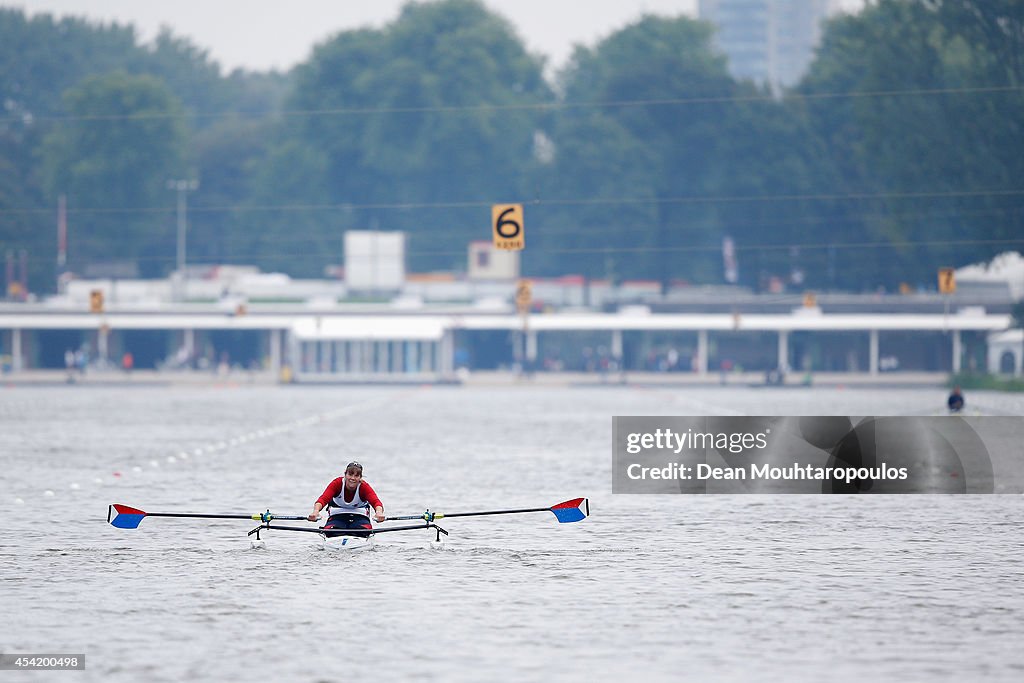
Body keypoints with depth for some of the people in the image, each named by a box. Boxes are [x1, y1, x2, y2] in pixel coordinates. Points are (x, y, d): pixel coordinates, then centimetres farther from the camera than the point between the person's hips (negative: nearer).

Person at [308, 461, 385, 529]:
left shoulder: (364, 487, -21)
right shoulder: (337, 483, -20)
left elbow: (375, 502, -37)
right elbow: (323, 499, -33)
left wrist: (379, 512, -62)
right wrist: (316, 511, -56)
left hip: (359, 517, 0)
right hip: (337, 516, 0)